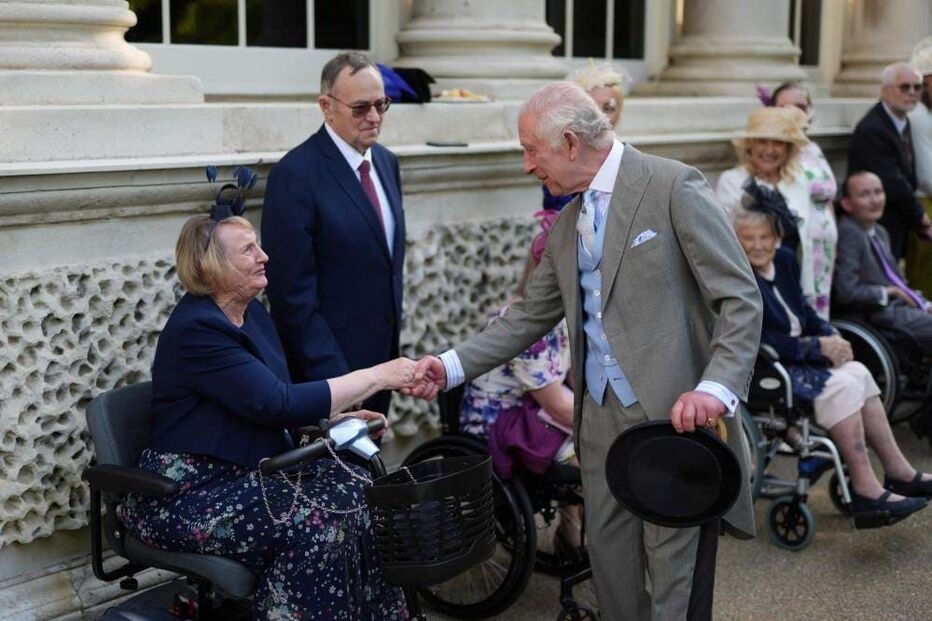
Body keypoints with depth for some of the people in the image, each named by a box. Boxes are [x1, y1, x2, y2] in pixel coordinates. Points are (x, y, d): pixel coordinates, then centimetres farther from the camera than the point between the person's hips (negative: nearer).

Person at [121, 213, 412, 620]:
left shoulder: (252, 312, 8)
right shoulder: (195, 328, -20)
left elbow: (270, 404, 16)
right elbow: (277, 403, -26)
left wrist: (337, 417, -2)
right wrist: (379, 376, -22)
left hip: (244, 474, 8)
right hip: (184, 495, -8)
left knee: (352, 486, -11)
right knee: (315, 520, -25)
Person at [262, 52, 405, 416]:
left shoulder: (387, 162, 9)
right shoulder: (295, 174, -15)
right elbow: (293, 290, -17)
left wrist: (393, 342, 14)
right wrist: (332, 376, -18)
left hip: (382, 355, 7)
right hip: (326, 365, -7)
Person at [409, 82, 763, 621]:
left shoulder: (674, 187, -8)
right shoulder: (567, 225, 16)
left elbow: (741, 298, -11)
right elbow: (529, 317, 19)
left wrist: (716, 388, -24)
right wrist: (451, 367, 8)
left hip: (676, 419, -7)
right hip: (600, 422, 7)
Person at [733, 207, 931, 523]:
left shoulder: (784, 260, 9)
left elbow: (804, 312, 16)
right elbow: (761, 341, -21)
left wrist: (832, 336, -4)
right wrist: (818, 346, -17)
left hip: (792, 357, 8)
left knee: (858, 372, -8)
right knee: (840, 384, -21)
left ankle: (898, 472, -2)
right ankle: (864, 490, -18)